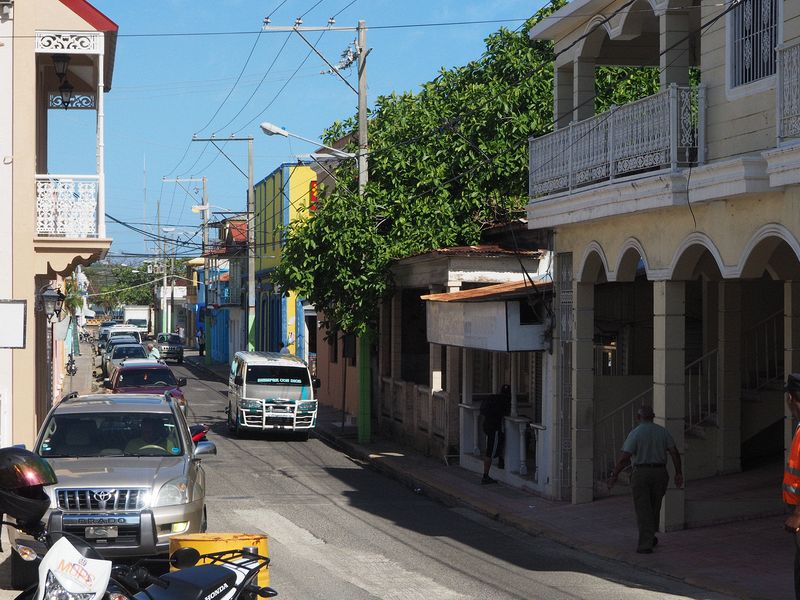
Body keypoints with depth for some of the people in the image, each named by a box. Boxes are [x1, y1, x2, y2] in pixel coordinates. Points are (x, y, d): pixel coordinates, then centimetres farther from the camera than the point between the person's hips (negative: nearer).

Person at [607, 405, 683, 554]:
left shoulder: (635, 434, -10)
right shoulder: (662, 431, 3)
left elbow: (624, 458, -16)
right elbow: (674, 452, 0)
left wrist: (614, 475, -8)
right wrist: (679, 473, 7)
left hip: (641, 474, -4)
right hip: (660, 473, 4)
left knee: (643, 510, -1)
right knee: (654, 507, 20)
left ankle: (646, 545, -7)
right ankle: (650, 537, 33)